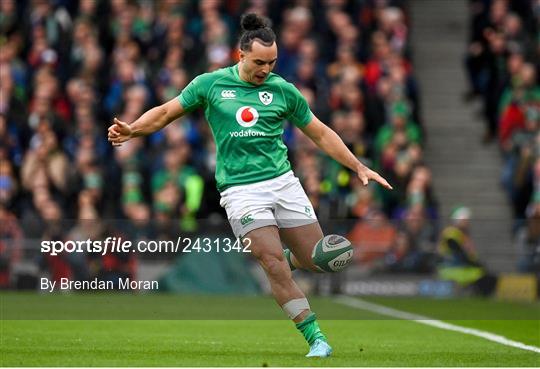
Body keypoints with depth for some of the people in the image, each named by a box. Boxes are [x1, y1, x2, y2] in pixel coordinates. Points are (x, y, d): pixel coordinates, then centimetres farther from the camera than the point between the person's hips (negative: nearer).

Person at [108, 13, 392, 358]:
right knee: (274, 262, -18)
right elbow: (166, 112, 11)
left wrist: (360, 168, 10)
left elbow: (321, 134, 14)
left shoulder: (283, 90, 5)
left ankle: (283, 263, 34)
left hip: (283, 183, 3)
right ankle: (316, 340, -15)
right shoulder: (210, 84, 2)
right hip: (241, 190, -3)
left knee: (317, 261, -2)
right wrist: (132, 129, -6)